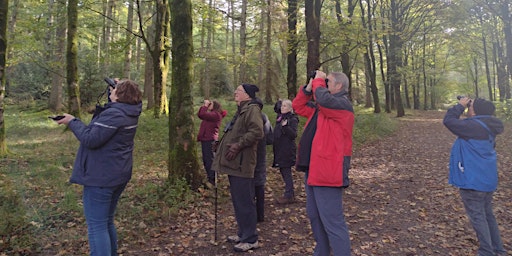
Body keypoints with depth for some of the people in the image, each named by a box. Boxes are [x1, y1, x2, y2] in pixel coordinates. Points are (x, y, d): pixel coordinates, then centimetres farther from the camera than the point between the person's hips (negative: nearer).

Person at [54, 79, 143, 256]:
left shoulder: (113, 114, -22)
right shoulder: (130, 112, 6)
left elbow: (91, 139, -25)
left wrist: (72, 122, -11)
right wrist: (116, 90, 19)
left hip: (101, 177, -10)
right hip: (118, 175, 10)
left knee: (97, 226, -3)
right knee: (107, 222, 22)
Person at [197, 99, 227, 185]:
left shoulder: (216, 114, -11)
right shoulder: (212, 114, 19)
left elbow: (203, 114, -21)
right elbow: (199, 115, 23)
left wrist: (205, 105, -7)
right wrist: (203, 105, 16)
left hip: (210, 140, -11)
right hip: (205, 140, 11)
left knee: (209, 160, -10)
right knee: (206, 160, 16)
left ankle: (212, 180, -8)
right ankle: (209, 177, 26)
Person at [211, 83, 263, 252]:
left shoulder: (252, 109, -10)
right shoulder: (241, 110, 22)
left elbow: (257, 131, -25)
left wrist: (238, 145, -23)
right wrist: (223, 143, 18)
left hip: (242, 165, -11)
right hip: (234, 164, 11)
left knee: (244, 202, -5)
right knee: (238, 201, 17)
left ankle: (250, 239, 6)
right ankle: (243, 233, 29)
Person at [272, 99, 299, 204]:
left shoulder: (293, 120, -10)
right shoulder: (280, 117, 13)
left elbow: (293, 135, -18)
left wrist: (286, 126, -31)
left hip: (287, 151, -8)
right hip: (279, 149, 8)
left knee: (286, 172, -5)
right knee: (283, 171, 13)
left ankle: (289, 196, 3)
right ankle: (290, 194, 23)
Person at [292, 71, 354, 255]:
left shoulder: (342, 104, -12)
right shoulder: (320, 107, 16)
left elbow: (324, 98, -32)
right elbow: (298, 106, 20)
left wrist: (318, 80, -13)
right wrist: (309, 87, 8)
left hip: (327, 171, -11)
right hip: (313, 169, 11)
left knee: (332, 222, -6)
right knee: (314, 216, 22)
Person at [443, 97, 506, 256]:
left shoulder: (474, 126, -22)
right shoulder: (487, 126, 5)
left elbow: (448, 121, -17)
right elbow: (465, 125, 18)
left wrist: (460, 106, -5)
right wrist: (466, 106, 8)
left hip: (473, 180, -9)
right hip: (486, 178, 9)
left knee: (477, 217, 2)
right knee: (487, 214, 20)